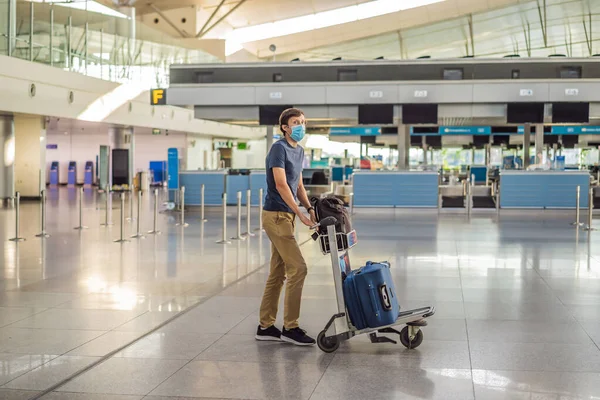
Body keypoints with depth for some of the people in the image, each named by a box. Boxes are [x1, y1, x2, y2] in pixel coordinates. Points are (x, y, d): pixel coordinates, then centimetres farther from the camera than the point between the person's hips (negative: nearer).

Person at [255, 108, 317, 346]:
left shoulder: (299, 151, 15)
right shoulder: (279, 149, -12)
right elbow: (281, 185, -19)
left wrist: (310, 208, 3)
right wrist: (300, 214, -23)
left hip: (286, 216, 9)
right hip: (276, 216, -9)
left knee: (278, 273, 10)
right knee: (297, 268, -11)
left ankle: (266, 326, 16)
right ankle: (290, 328, -5)